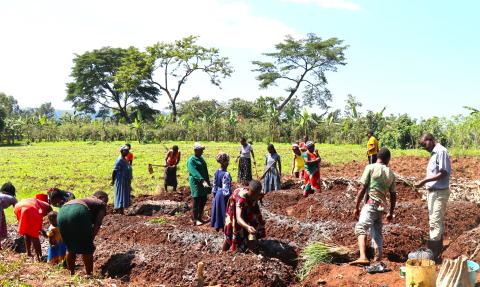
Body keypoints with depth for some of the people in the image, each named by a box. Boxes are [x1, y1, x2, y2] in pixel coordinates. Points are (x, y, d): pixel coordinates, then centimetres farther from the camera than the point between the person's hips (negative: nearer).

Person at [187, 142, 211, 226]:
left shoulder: (201, 159, 14)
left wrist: (208, 180, 17)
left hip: (204, 182, 8)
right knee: (196, 201, -3)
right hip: (196, 183, -8)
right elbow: (194, 172, -26)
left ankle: (199, 217, 24)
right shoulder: (191, 160, -14)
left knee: (203, 200, 11)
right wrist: (202, 180, -36)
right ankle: (195, 220, 6)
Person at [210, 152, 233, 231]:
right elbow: (226, 188, -21)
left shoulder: (216, 172, 0)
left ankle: (217, 226, 27)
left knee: (217, 208, 17)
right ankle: (224, 226, 15)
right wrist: (228, 196, -14)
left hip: (217, 194, 7)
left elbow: (214, 184, 7)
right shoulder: (226, 174, -23)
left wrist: (214, 194, 16)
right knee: (224, 210, 6)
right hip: (224, 195, -7)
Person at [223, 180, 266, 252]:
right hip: (235, 208, -4)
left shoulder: (258, 195, -32)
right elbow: (238, 218, -58)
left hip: (249, 207, 4)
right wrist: (247, 227, -76)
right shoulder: (241, 196, -48)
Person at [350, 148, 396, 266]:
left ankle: (363, 257, -38)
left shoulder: (370, 167, -2)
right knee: (377, 232, 18)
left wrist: (356, 207, -2)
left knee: (361, 228, -18)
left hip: (371, 204, -6)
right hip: (382, 206, 6)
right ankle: (378, 257, 20)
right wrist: (391, 213, 26)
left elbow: (362, 189, -6)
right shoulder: (391, 173, 14)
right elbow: (393, 195, 17)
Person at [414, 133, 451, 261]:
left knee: (436, 223, -6)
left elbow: (443, 173, -19)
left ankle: (432, 254, -1)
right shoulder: (434, 153, 13)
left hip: (439, 192, -10)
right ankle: (436, 252, 24)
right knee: (435, 222, 15)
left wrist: (424, 181, -21)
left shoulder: (441, 151, -15)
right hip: (433, 192, 10)